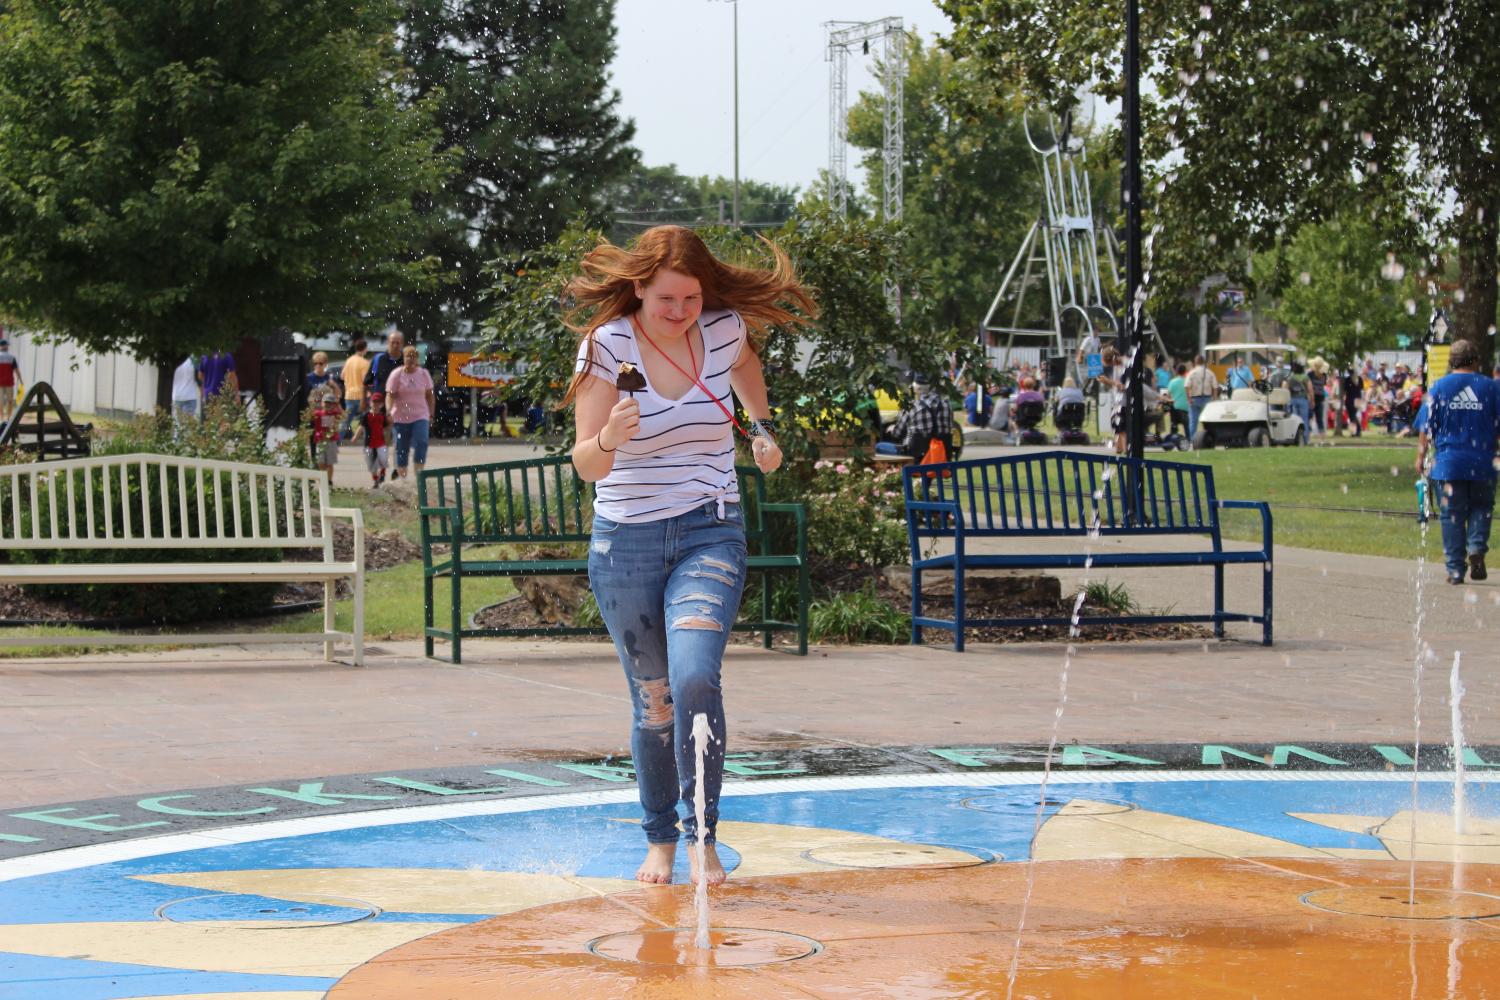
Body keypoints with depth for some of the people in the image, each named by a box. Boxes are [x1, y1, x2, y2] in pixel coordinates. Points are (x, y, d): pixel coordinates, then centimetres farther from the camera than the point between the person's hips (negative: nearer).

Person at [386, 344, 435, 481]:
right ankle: (402, 477, 14)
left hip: (420, 416, 1)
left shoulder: (423, 374, 5)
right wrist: (388, 411, -26)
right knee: (402, 449, 4)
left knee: (421, 442, -19)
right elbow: (390, 395, -10)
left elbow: (430, 395, 11)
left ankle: (419, 474, -17)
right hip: (401, 417, -1)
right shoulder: (396, 375, -3)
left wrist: (431, 414, 8)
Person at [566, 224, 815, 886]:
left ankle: (704, 838, -10)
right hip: (627, 542, 0)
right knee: (652, 700, 6)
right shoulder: (607, 345, -12)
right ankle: (659, 840, 25)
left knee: (694, 677, -20)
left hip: (711, 535, 0)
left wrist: (763, 428, 25)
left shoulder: (725, 329, -4)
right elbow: (586, 465, -17)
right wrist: (610, 438, -37)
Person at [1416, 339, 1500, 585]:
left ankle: (1455, 569, 4)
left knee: (1452, 517, 5)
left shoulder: (1439, 387, 0)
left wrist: (1421, 456, 9)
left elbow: (1427, 427, 0)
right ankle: (1476, 547, -10)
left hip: (1448, 463, 0)